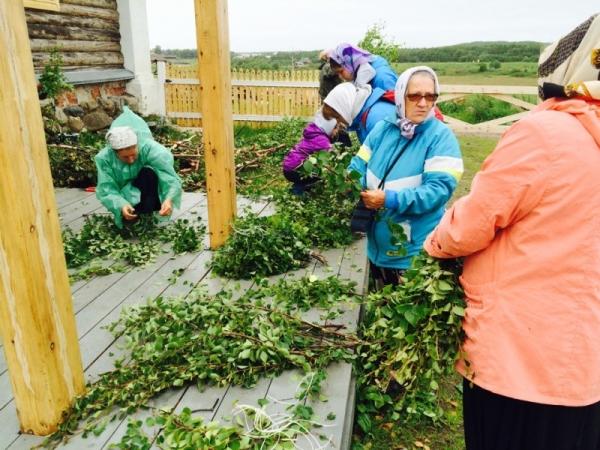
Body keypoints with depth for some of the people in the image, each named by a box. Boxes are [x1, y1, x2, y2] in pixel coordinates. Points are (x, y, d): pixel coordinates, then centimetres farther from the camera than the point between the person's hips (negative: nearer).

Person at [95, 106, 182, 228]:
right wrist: (121, 206, -50)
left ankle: (147, 216, -19)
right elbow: (106, 191, -29)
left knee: (149, 173, -33)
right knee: (127, 215, -24)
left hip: (147, 189, -2)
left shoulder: (150, 149, -34)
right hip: (125, 191, 2)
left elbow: (171, 179, -41)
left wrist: (169, 199, -61)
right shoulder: (105, 158, -29)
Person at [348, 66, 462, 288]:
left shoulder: (441, 136, -12)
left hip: (416, 252, -5)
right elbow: (359, 167, 4)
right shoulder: (382, 128, 2)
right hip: (377, 246, 5)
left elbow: (438, 189, -21)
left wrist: (390, 200, -27)